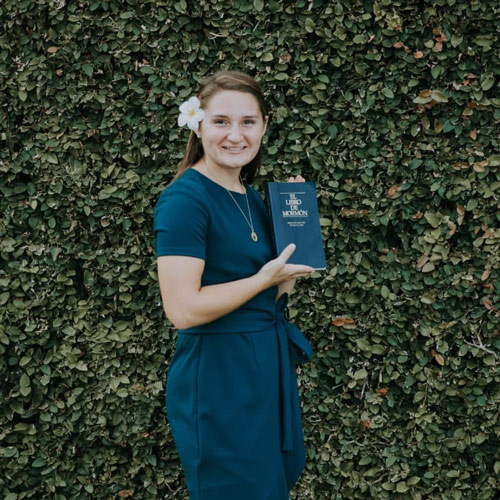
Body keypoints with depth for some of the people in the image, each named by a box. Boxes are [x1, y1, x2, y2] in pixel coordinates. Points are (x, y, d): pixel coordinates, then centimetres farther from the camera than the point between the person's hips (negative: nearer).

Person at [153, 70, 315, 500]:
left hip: (269, 366, 9)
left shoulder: (251, 197, 8)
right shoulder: (185, 198, -17)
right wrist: (265, 278, -16)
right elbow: (183, 310, -24)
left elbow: (275, 295, 12)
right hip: (217, 376, -8)